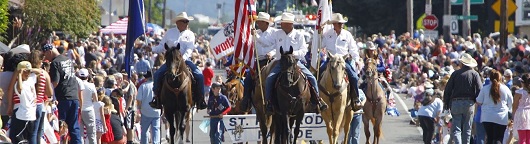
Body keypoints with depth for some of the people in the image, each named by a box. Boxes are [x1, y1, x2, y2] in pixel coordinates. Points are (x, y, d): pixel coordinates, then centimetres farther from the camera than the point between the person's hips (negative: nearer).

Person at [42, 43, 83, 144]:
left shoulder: (55, 63, -9)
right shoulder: (69, 60, 15)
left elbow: (55, 82, -16)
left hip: (63, 98, -7)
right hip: (74, 96, 7)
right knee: (74, 127, 8)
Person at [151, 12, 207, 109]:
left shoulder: (190, 34, 8)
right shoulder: (169, 33, 11)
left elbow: (190, 48, -6)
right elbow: (161, 47, 11)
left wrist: (183, 58, -24)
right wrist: (152, 49, -9)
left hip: (185, 60, -1)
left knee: (199, 76, -20)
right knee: (158, 74, -21)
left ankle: (200, 99, -8)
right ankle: (157, 97, -6)